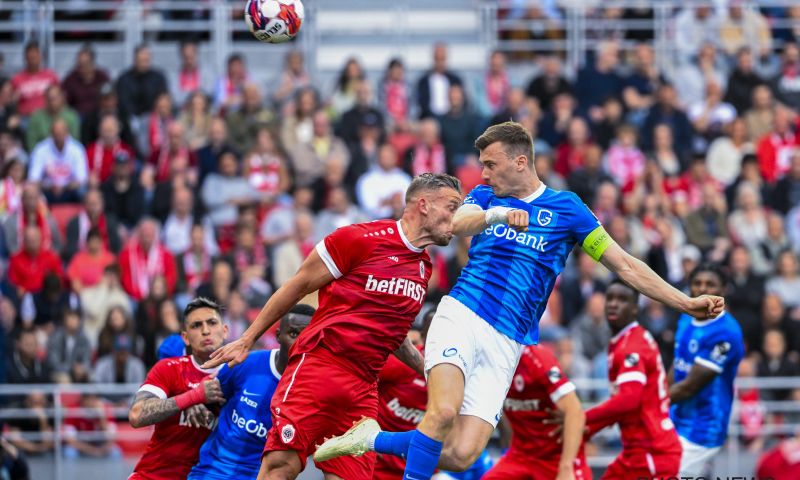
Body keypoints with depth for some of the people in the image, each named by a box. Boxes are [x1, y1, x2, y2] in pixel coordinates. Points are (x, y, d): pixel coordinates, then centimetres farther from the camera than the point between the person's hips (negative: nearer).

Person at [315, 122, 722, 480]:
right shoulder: (485, 196, 12)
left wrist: (686, 304, 3)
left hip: (505, 347, 0)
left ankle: (374, 441, 9)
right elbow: (457, 225, -12)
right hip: (461, 317, 0)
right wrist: (497, 215, -33)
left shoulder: (566, 208, 8)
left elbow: (625, 266, 9)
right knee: (444, 411, -29)